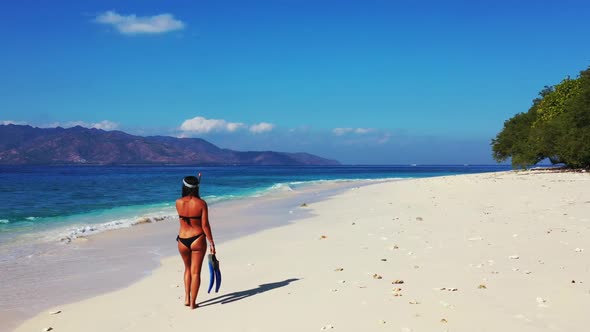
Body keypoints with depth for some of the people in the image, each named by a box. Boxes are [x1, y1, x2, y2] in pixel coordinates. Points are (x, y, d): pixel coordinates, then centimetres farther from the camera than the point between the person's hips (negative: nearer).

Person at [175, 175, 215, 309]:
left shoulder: (178, 202, -5)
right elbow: (205, 225, -11)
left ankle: (186, 298, 21)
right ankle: (193, 303, 10)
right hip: (198, 239, -2)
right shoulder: (201, 203, -11)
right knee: (195, 272, 7)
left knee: (188, 269, 24)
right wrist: (211, 242, -3)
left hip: (182, 240, 3)